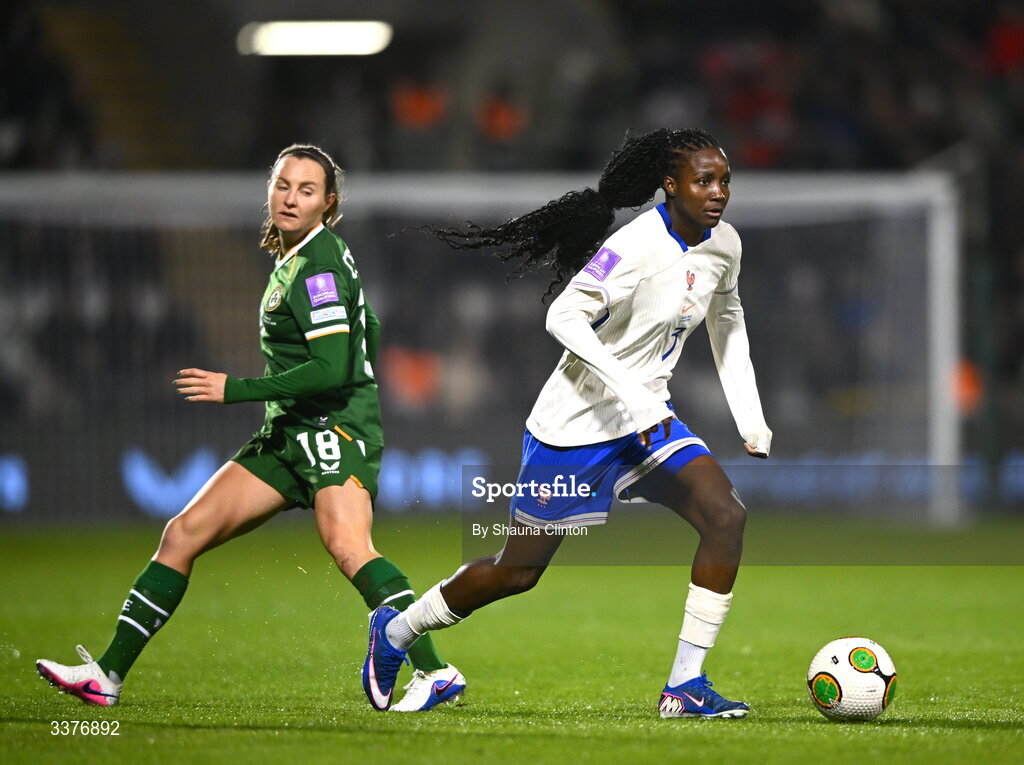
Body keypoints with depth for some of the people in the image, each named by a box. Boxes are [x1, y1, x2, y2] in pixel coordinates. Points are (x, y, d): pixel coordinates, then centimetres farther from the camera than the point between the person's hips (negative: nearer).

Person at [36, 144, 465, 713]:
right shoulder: (297, 255, 15)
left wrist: (235, 389, -18)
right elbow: (367, 334, 25)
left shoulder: (316, 269, -13)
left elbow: (334, 370, -22)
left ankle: (435, 673, -40)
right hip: (291, 436, 10)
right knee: (184, 534, 4)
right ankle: (107, 676, 7)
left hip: (334, 427, -10)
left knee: (348, 547, -34)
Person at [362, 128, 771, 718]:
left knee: (727, 515, -16)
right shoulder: (638, 247, -24)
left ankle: (686, 687, -13)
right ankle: (395, 631, 30)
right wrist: (632, 395, -37)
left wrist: (751, 418, 14)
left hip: (648, 419, 7)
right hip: (576, 424, -7)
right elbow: (564, 317, -31)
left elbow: (726, 320, 20)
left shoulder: (723, 244, 1)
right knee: (518, 571, 4)